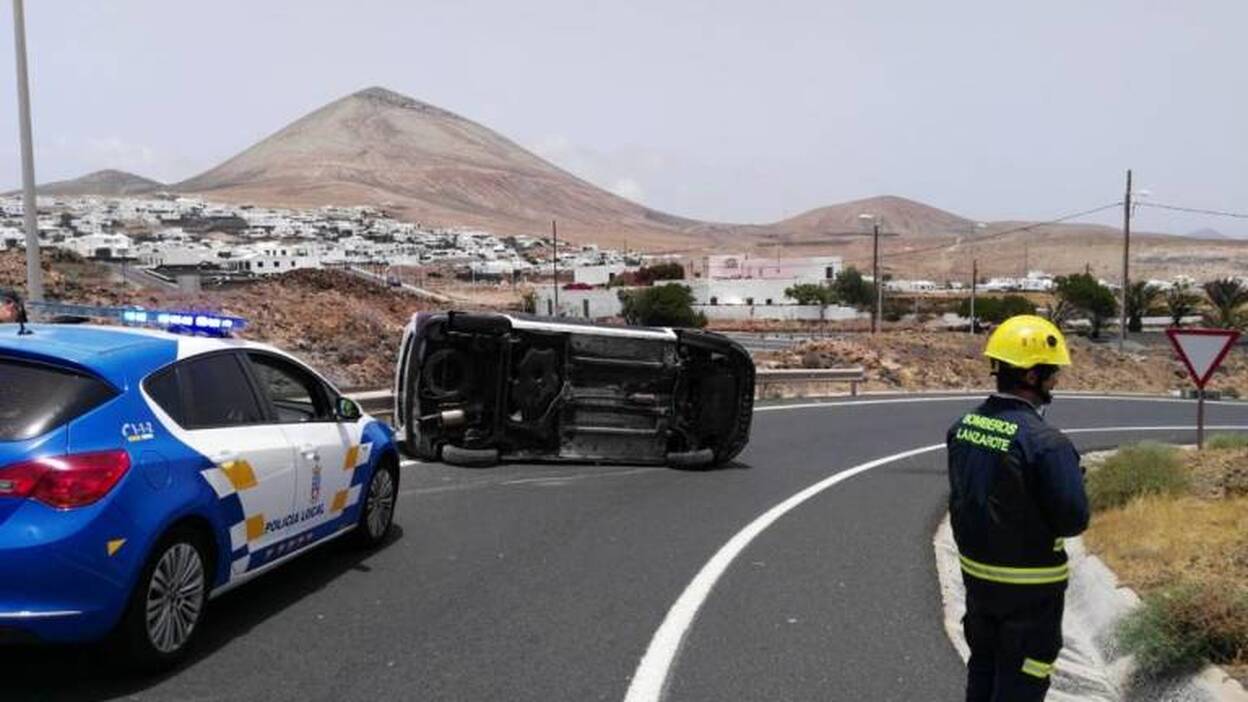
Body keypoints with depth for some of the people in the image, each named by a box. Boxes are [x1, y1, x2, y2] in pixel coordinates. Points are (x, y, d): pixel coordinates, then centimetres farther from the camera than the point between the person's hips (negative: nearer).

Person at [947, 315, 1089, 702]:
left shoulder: (963, 426, -2)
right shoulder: (1045, 442, -24)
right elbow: (1073, 518, -20)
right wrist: (1073, 479, -2)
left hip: (975, 572, 7)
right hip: (1029, 584, -6)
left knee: (983, 667, 23)